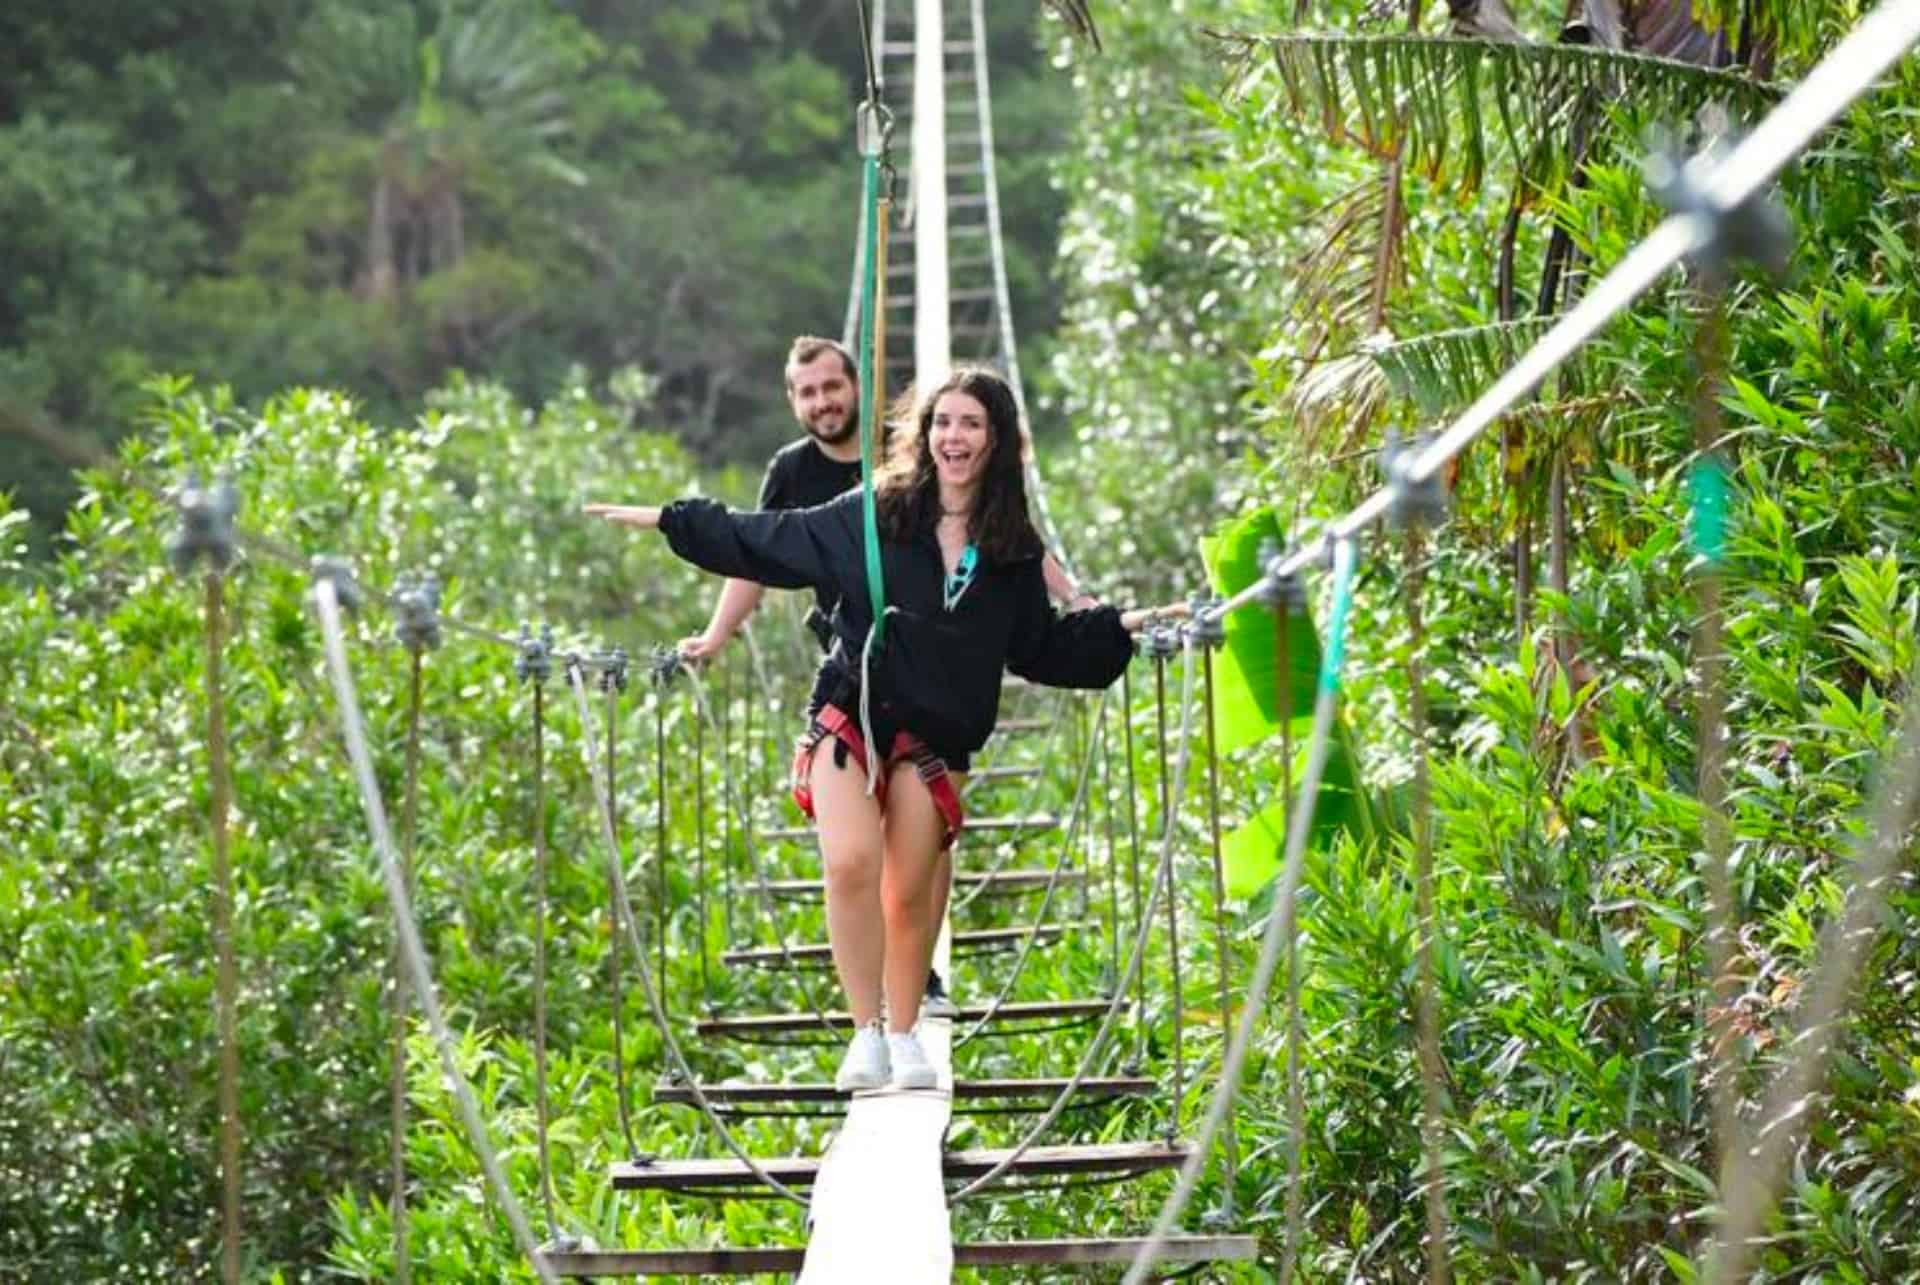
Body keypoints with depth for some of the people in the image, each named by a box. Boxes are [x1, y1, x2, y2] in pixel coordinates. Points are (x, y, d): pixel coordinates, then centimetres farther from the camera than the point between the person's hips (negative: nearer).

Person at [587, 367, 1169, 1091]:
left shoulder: (1014, 553, 7)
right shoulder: (873, 517, 1)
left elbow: (1041, 647, 15)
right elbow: (763, 542, 8)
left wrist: (1119, 628, 5)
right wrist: (667, 520, 10)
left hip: (935, 736, 2)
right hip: (851, 714, -2)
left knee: (911, 892, 4)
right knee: (850, 864, -20)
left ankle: (905, 1035, 22)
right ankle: (866, 1031, -10)